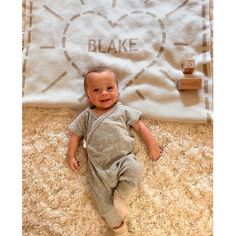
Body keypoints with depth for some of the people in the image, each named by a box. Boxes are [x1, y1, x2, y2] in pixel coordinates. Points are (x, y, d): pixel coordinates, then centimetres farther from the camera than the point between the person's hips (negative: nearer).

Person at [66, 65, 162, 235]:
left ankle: (120, 195, -5)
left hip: (124, 159, -1)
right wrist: (71, 155, 8)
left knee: (135, 169, -31)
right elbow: (75, 134, 17)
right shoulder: (86, 116, 13)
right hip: (99, 167, 2)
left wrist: (152, 145, 6)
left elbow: (140, 126, 11)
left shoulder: (123, 111, 9)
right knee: (103, 199, -6)